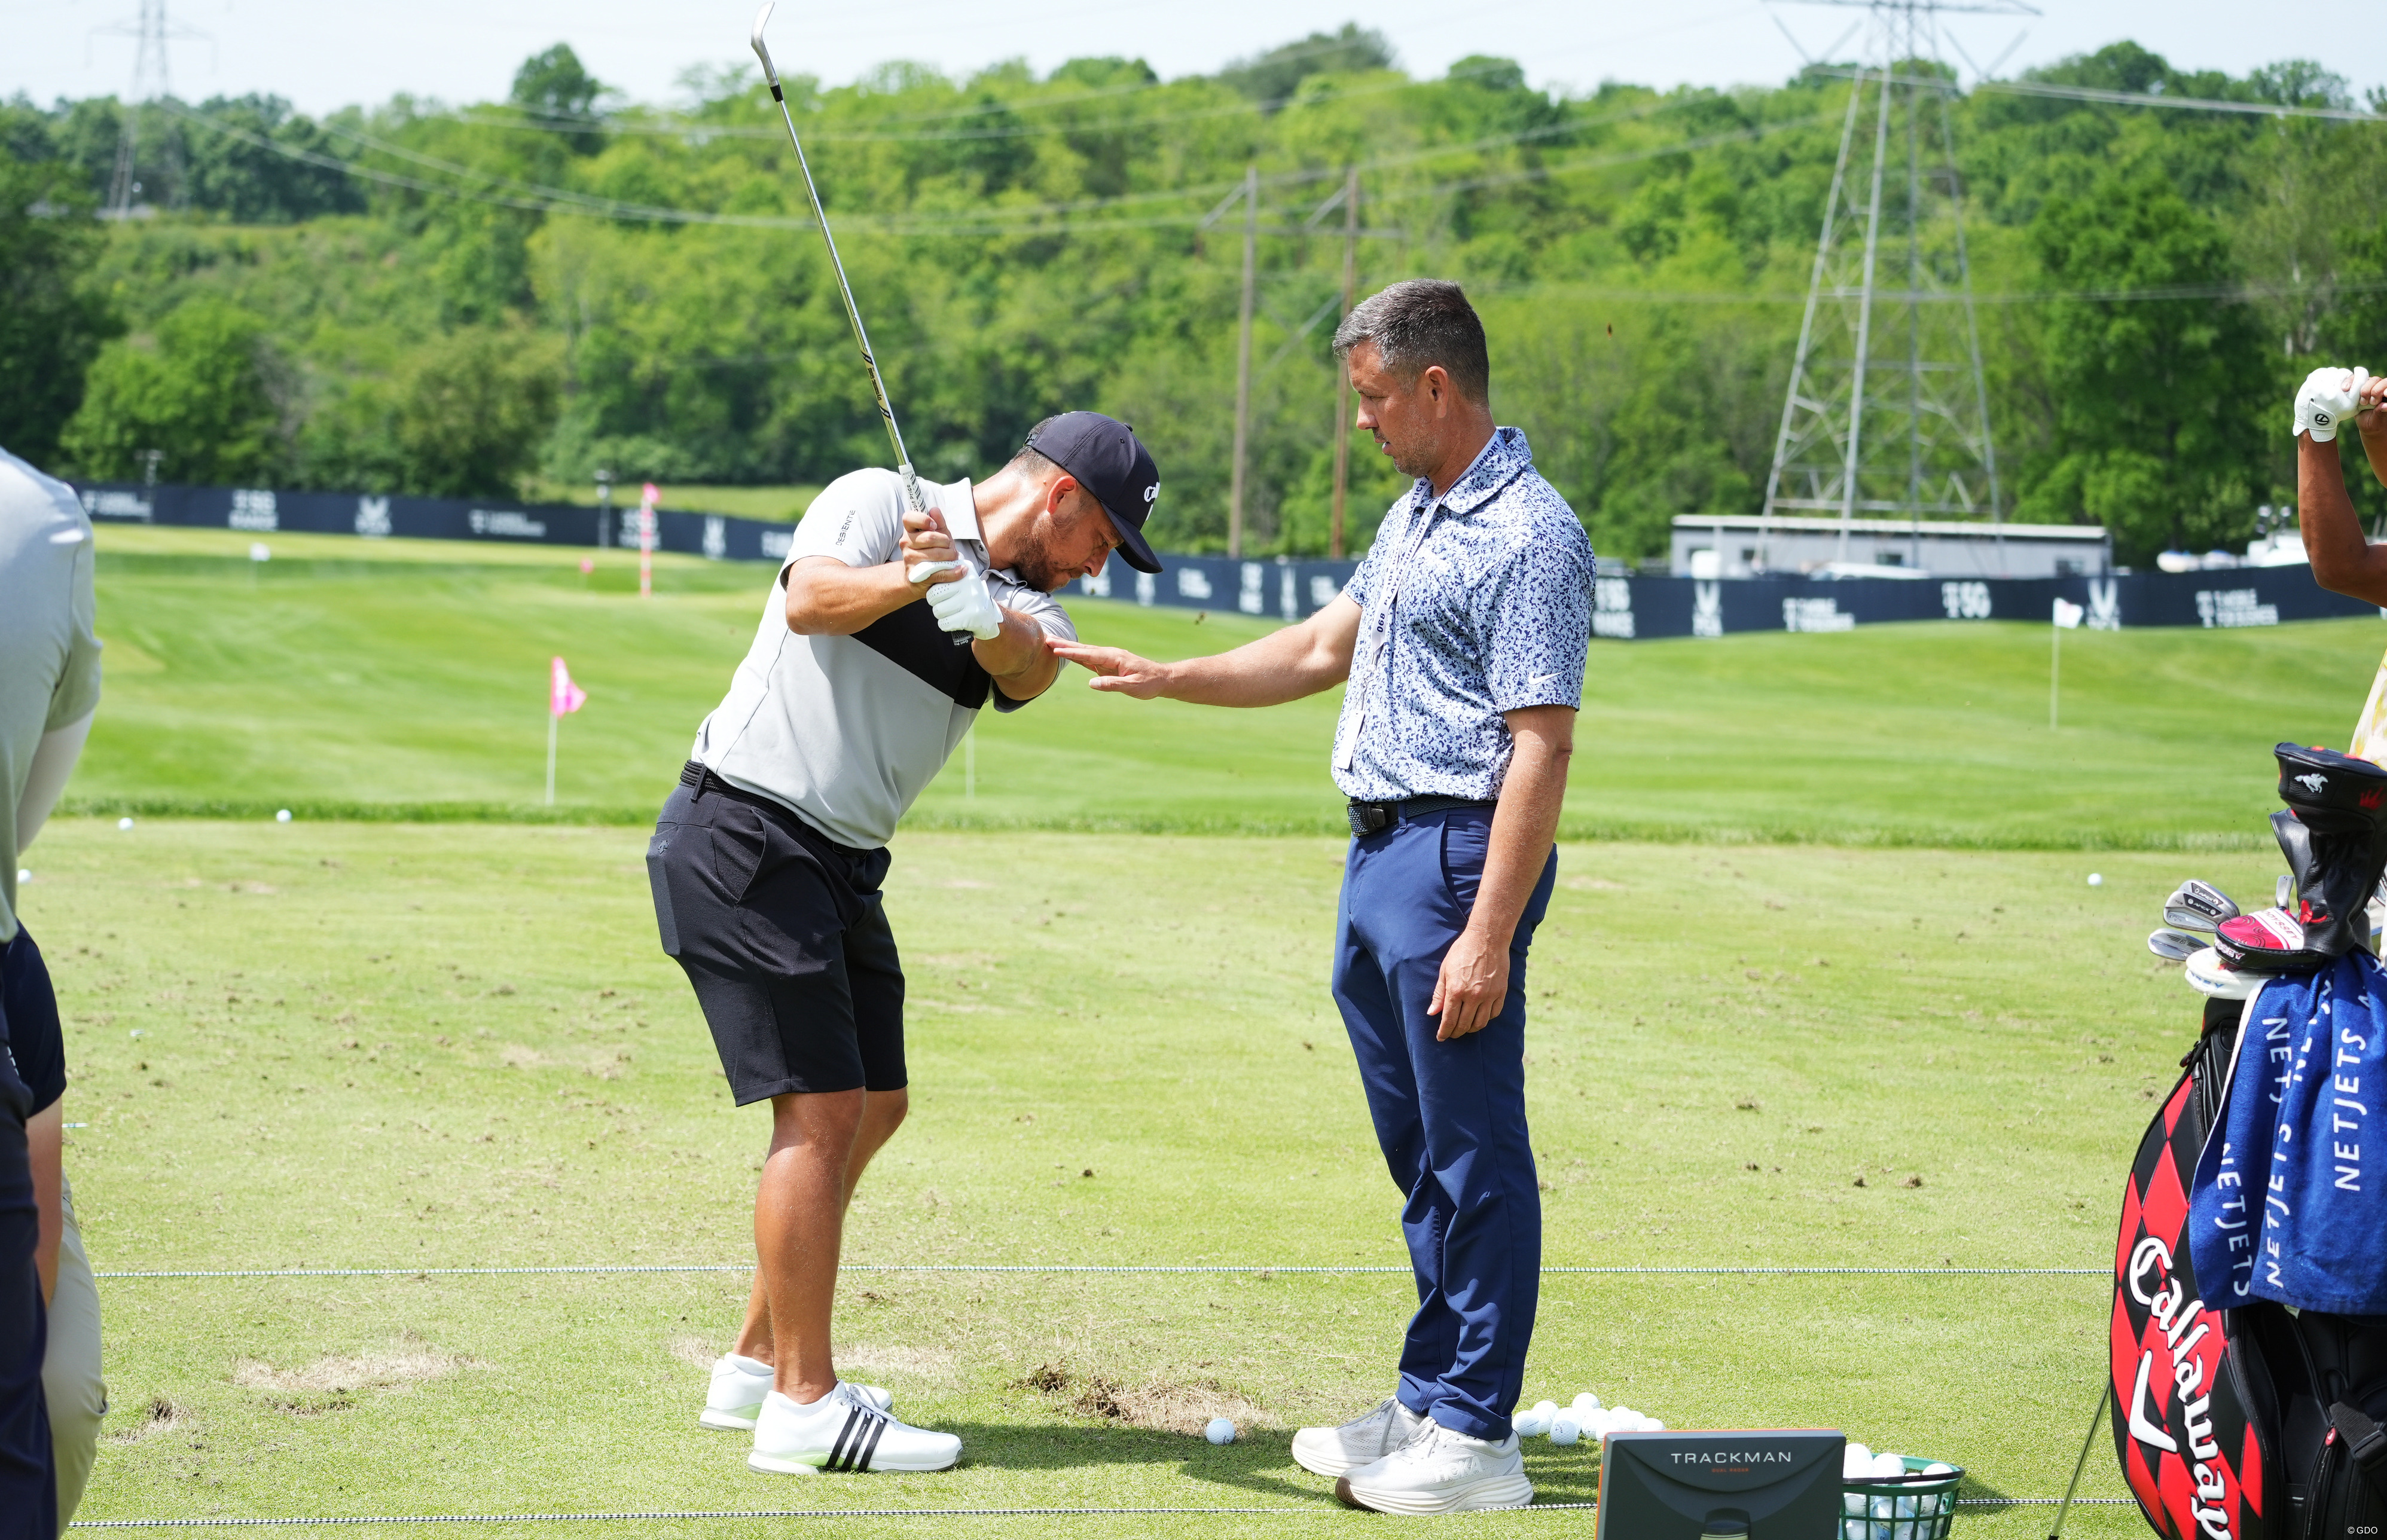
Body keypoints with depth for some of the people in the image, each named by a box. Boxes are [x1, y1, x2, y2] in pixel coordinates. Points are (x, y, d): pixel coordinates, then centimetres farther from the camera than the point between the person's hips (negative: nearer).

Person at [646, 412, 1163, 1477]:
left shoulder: (1027, 604, 10)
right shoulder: (878, 500, -5)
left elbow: (1030, 668, -15)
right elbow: (811, 600, -25)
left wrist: (979, 611, -38)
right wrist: (911, 579, -44)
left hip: (842, 867, 9)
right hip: (746, 830, -9)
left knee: (872, 1108, 14)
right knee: (824, 1108, -12)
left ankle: (760, 1366, 26)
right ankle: (804, 1408, -8)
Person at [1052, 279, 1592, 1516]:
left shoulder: (1528, 536, -14)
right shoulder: (1415, 517, 18)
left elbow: (1542, 746, -19)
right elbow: (1321, 651, 28)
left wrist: (1490, 933, -23)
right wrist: (1162, 681, 20)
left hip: (1459, 856, -10)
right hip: (1379, 855, 10)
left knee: (1475, 1155, -6)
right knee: (1420, 1153, 15)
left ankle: (1475, 1437, -2)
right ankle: (1429, 1403, 23)